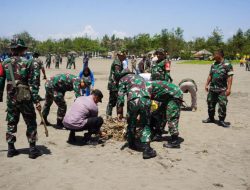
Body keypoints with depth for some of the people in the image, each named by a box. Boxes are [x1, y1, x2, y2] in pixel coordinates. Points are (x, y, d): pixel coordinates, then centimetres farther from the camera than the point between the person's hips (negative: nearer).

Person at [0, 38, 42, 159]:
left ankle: (11, 149, 21)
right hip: (25, 99, -3)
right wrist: (36, 100, -11)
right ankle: (33, 150, 11)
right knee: (31, 124, 9)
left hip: (11, 99, 4)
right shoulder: (28, 63, -9)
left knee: (11, 123, 16)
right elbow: (33, 84, -12)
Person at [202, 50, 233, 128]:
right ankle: (211, 118, 28)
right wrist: (207, 84, 16)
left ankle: (221, 120, 9)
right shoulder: (213, 65, 11)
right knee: (210, 103, 13)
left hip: (222, 90, -6)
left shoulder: (227, 65, -9)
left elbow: (230, 77, -12)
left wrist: (229, 88, -18)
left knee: (222, 105, -4)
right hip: (212, 89, 6)